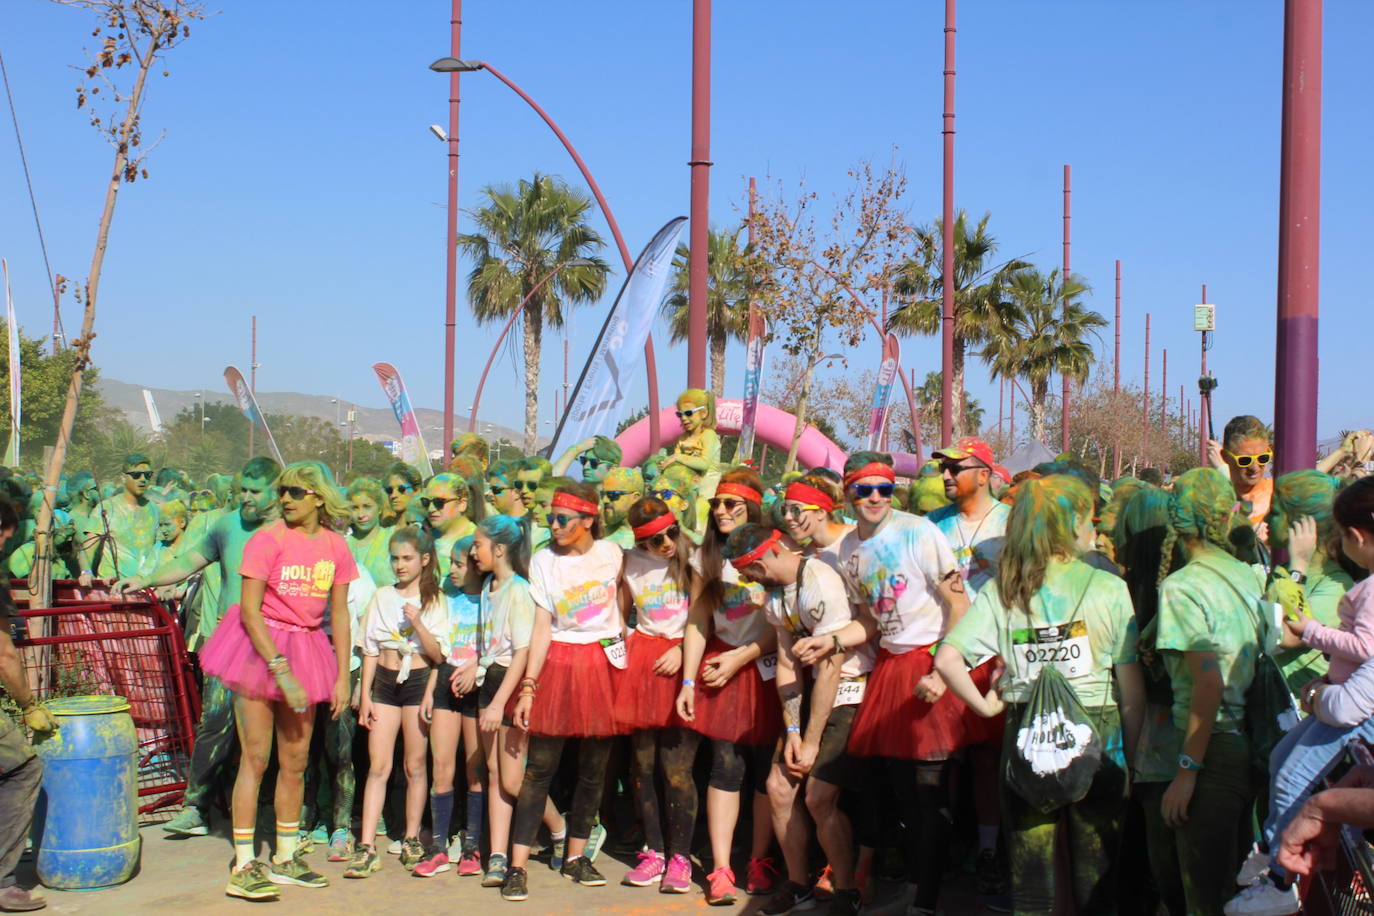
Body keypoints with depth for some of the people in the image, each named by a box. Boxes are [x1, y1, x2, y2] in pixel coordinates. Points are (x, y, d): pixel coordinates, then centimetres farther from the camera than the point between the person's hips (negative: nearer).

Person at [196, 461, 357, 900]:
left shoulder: (335, 546, 1)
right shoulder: (268, 539, -11)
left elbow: (339, 613, 7)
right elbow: (250, 610, -14)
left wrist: (343, 676, 4)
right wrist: (281, 670, -20)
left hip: (306, 651, 5)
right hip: (258, 649, -4)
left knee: (295, 760, 9)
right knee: (255, 758, -5)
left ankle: (285, 859, 22)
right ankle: (243, 867, -1)